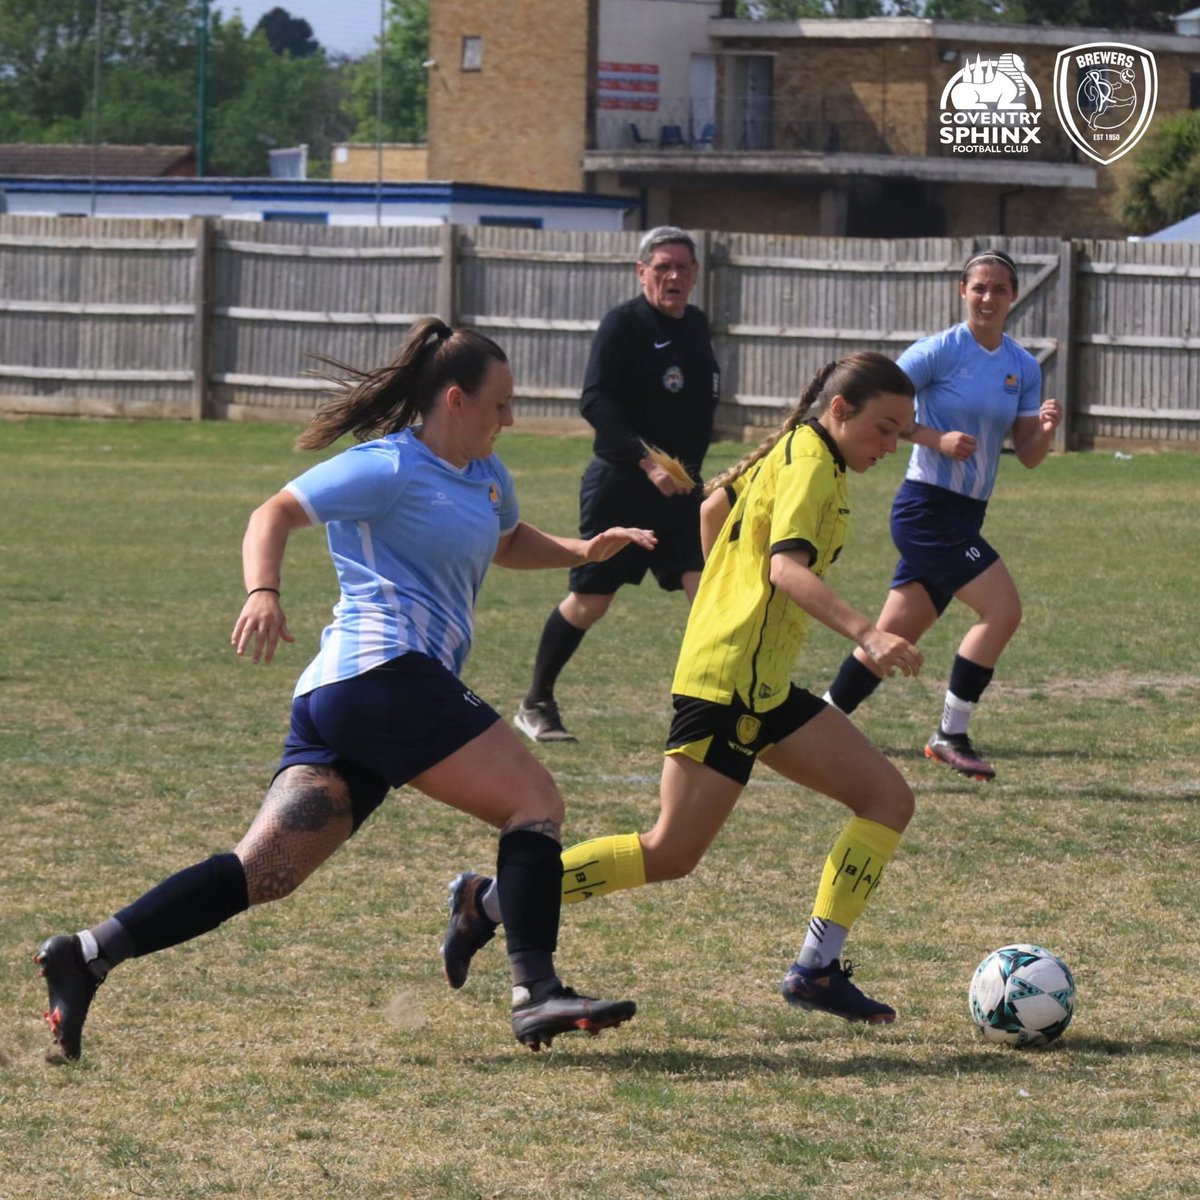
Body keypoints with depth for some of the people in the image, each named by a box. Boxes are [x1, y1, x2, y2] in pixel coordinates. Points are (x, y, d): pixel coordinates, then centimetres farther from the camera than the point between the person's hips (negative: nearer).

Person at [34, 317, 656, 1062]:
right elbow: (277, 514, -10)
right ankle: (537, 993, -16)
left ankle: (86, 957, -8)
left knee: (265, 874, -2)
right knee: (536, 801, -9)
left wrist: (583, 551, 28)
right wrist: (264, 594, -27)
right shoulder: (390, 469, -4)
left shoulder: (485, 477, 25)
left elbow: (507, 542, 45)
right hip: (386, 672, -9)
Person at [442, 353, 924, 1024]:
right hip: (731, 680, -10)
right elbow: (788, 566, -28)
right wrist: (864, 634, -38)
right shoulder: (813, 464, -13)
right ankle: (491, 901, 1)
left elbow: (715, 507, 29)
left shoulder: (788, 450, 15)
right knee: (671, 855, -8)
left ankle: (818, 969, 0)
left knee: (889, 799, 3)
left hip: (765, 686, 10)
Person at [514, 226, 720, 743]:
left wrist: (688, 468, 14)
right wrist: (646, 461, -28)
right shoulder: (623, 324, -10)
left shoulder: (695, 325, 11)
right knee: (589, 601, 2)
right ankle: (536, 704, 20)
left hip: (678, 487, 5)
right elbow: (594, 402, -20)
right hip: (618, 485, -5)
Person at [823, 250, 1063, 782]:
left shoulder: (1024, 367, 9)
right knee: (1003, 609, -15)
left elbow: (1027, 456, 10)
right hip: (928, 506, -7)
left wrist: (1045, 429, -12)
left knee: (894, 636, 10)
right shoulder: (942, 350, -10)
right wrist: (936, 438, -20)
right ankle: (950, 736, -6)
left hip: (964, 517, 7)